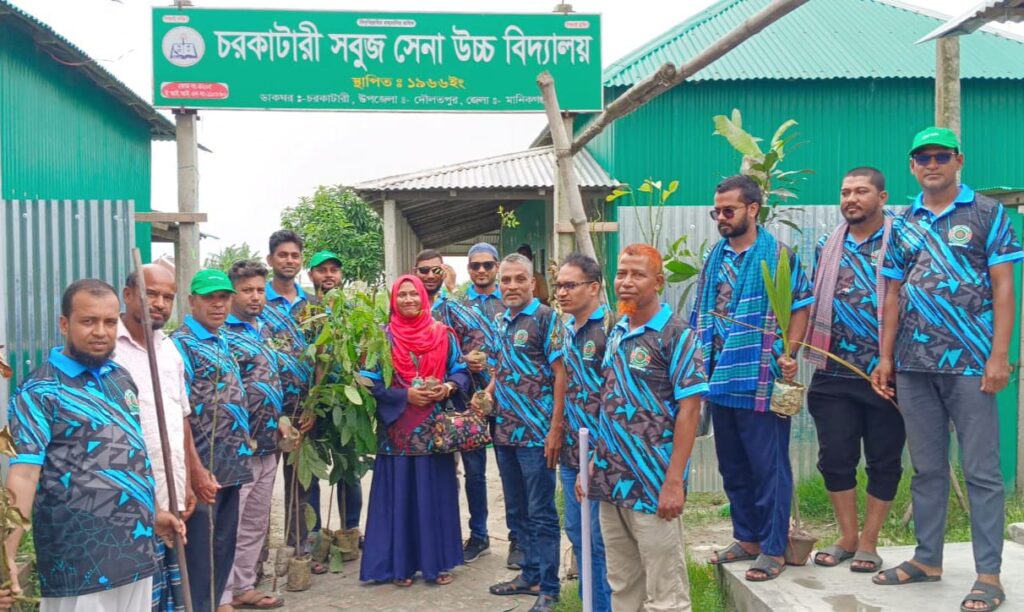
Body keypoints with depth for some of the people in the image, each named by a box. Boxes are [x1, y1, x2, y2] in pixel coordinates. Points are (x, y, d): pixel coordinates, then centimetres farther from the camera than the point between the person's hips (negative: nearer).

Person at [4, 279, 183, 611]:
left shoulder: (121, 378, 10)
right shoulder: (39, 392, -11)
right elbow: (23, 474, -22)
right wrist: (7, 558, -31)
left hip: (137, 552, 7)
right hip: (78, 564, -6)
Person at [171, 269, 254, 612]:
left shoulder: (221, 342, 14)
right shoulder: (181, 343, -10)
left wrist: (243, 440, 14)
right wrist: (196, 469, -21)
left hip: (230, 464, 8)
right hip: (204, 467, -8)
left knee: (224, 545, 15)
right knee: (199, 549, 0)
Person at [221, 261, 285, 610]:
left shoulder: (265, 330, 13)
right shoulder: (221, 334, -13)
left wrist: (279, 421, 17)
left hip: (267, 446, 8)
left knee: (255, 525, 16)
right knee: (229, 527, -1)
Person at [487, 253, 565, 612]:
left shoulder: (546, 318, -9)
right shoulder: (501, 322, 12)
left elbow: (560, 375, -13)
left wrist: (556, 430, -18)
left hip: (537, 433, -7)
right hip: (504, 431, 7)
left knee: (541, 513, 0)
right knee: (517, 511, 15)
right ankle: (530, 574, 29)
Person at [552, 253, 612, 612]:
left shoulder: (610, 327, -14)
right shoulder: (565, 329, 10)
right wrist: (559, 435, 16)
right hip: (571, 450, 8)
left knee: (601, 538, 1)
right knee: (577, 532, 16)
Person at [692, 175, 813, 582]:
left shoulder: (778, 255, -4)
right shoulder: (715, 258, 13)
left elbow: (800, 307, -6)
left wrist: (787, 354, -18)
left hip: (761, 380, -6)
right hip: (721, 379, 7)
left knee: (768, 467, 1)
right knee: (732, 466, 15)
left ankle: (773, 548, 12)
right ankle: (747, 538, 28)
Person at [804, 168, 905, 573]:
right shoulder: (826, 247, 10)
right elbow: (812, 304, 13)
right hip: (834, 374, 4)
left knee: (883, 460, 6)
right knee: (835, 457, 7)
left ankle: (868, 543, 19)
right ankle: (847, 538, 22)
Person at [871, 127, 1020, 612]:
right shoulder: (903, 225, 13)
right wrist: (885, 357, 7)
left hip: (970, 362, -4)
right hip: (914, 365, 4)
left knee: (981, 471, 0)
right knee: (926, 468, 13)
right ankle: (927, 559, 24)